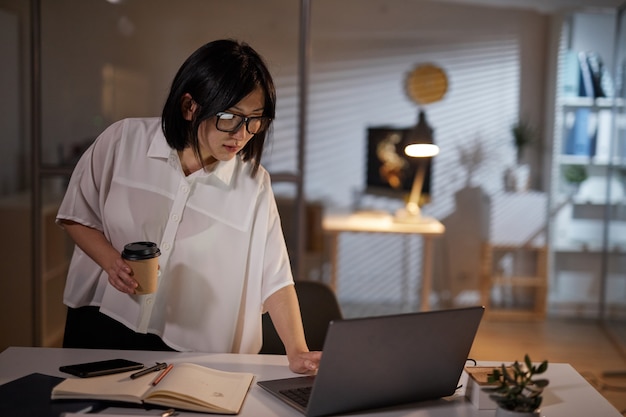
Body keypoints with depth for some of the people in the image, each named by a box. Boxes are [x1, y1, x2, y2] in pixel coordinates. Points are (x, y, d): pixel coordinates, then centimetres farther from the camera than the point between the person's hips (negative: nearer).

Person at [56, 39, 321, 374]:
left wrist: (298, 352, -16)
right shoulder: (124, 141, -5)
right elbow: (75, 216, 6)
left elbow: (274, 279, -4)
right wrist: (111, 261, -11)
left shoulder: (253, 184, -5)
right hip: (99, 329, 1)